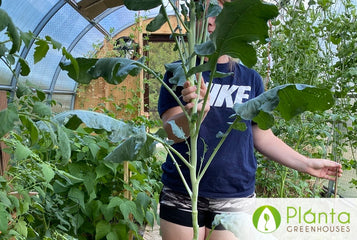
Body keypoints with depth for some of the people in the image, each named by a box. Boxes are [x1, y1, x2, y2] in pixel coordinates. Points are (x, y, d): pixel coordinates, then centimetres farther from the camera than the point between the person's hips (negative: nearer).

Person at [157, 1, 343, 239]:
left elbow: (262, 137, 10)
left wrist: (306, 163, 7)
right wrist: (196, 112, -33)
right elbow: (173, 132, -13)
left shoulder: (250, 78, 4)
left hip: (236, 198, 1)